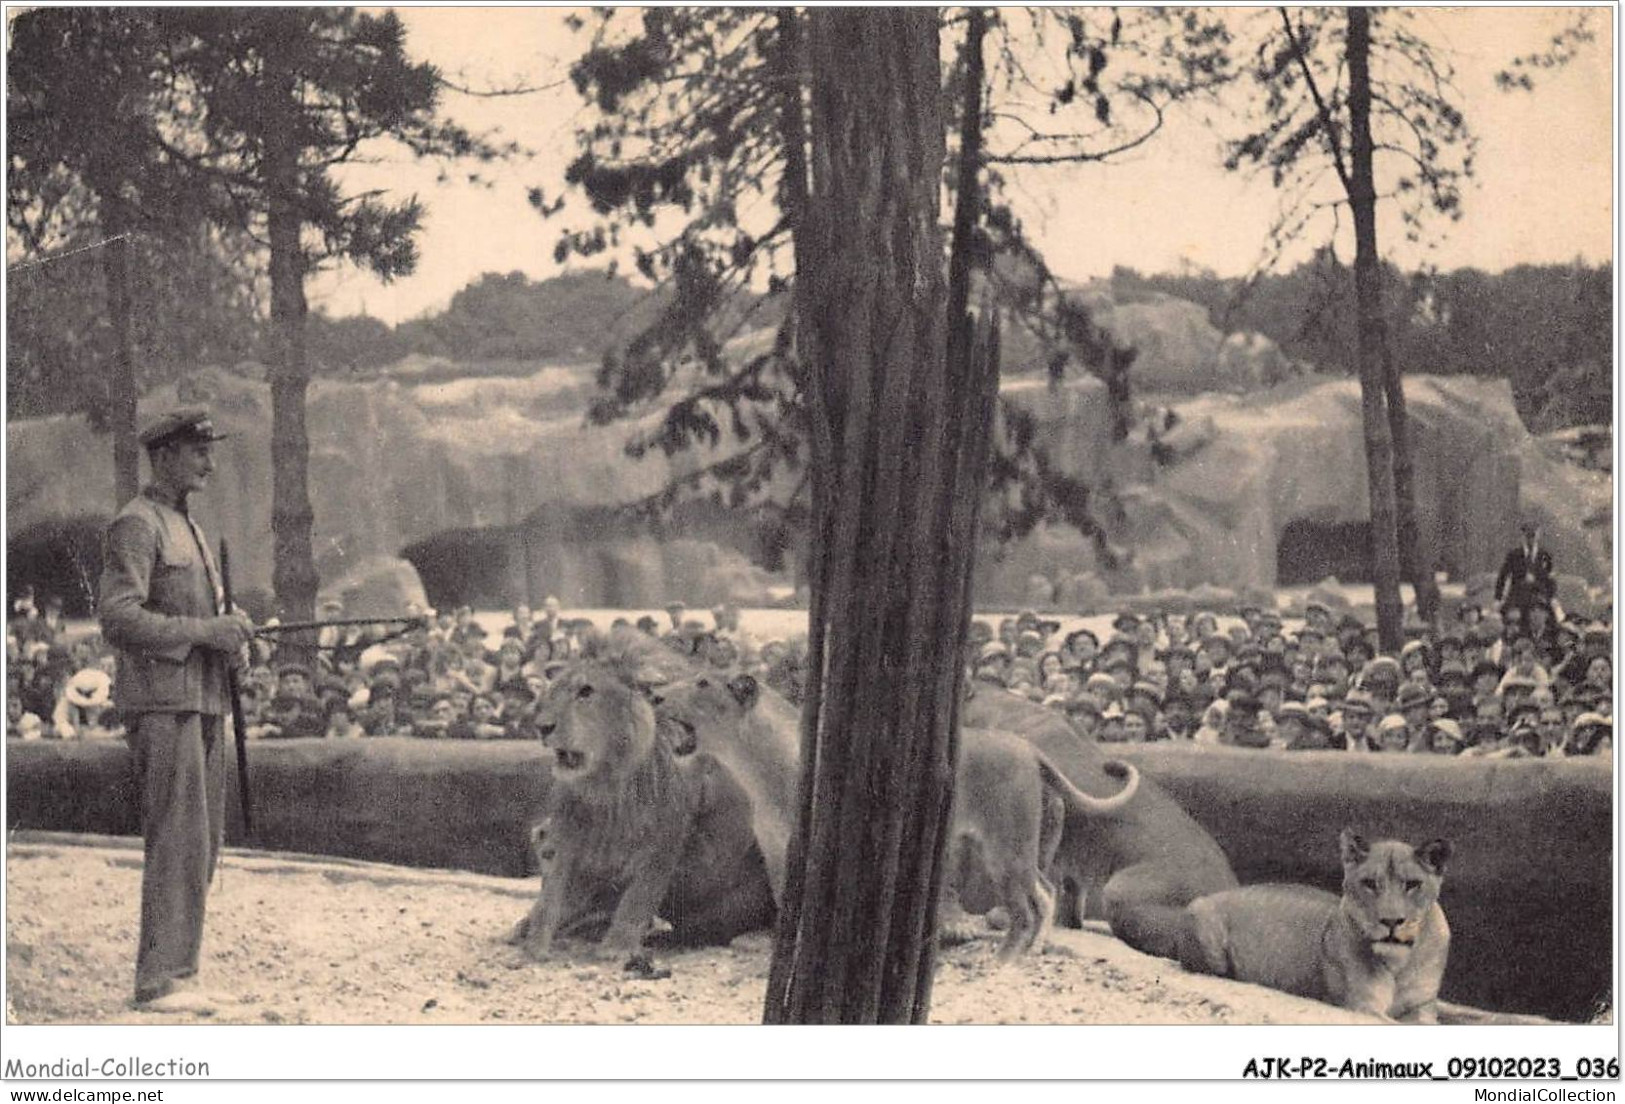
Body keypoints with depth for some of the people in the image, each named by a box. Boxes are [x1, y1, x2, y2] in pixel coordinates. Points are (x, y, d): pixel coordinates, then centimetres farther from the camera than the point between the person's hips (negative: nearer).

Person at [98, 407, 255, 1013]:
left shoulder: (189, 529, 21)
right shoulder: (135, 525, -8)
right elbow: (118, 620, -18)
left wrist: (233, 626, 6)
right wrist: (206, 631, -18)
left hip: (203, 701, 9)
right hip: (161, 702, -9)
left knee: (202, 844, 8)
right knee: (179, 842, -12)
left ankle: (176, 974, 12)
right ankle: (159, 980, -9)